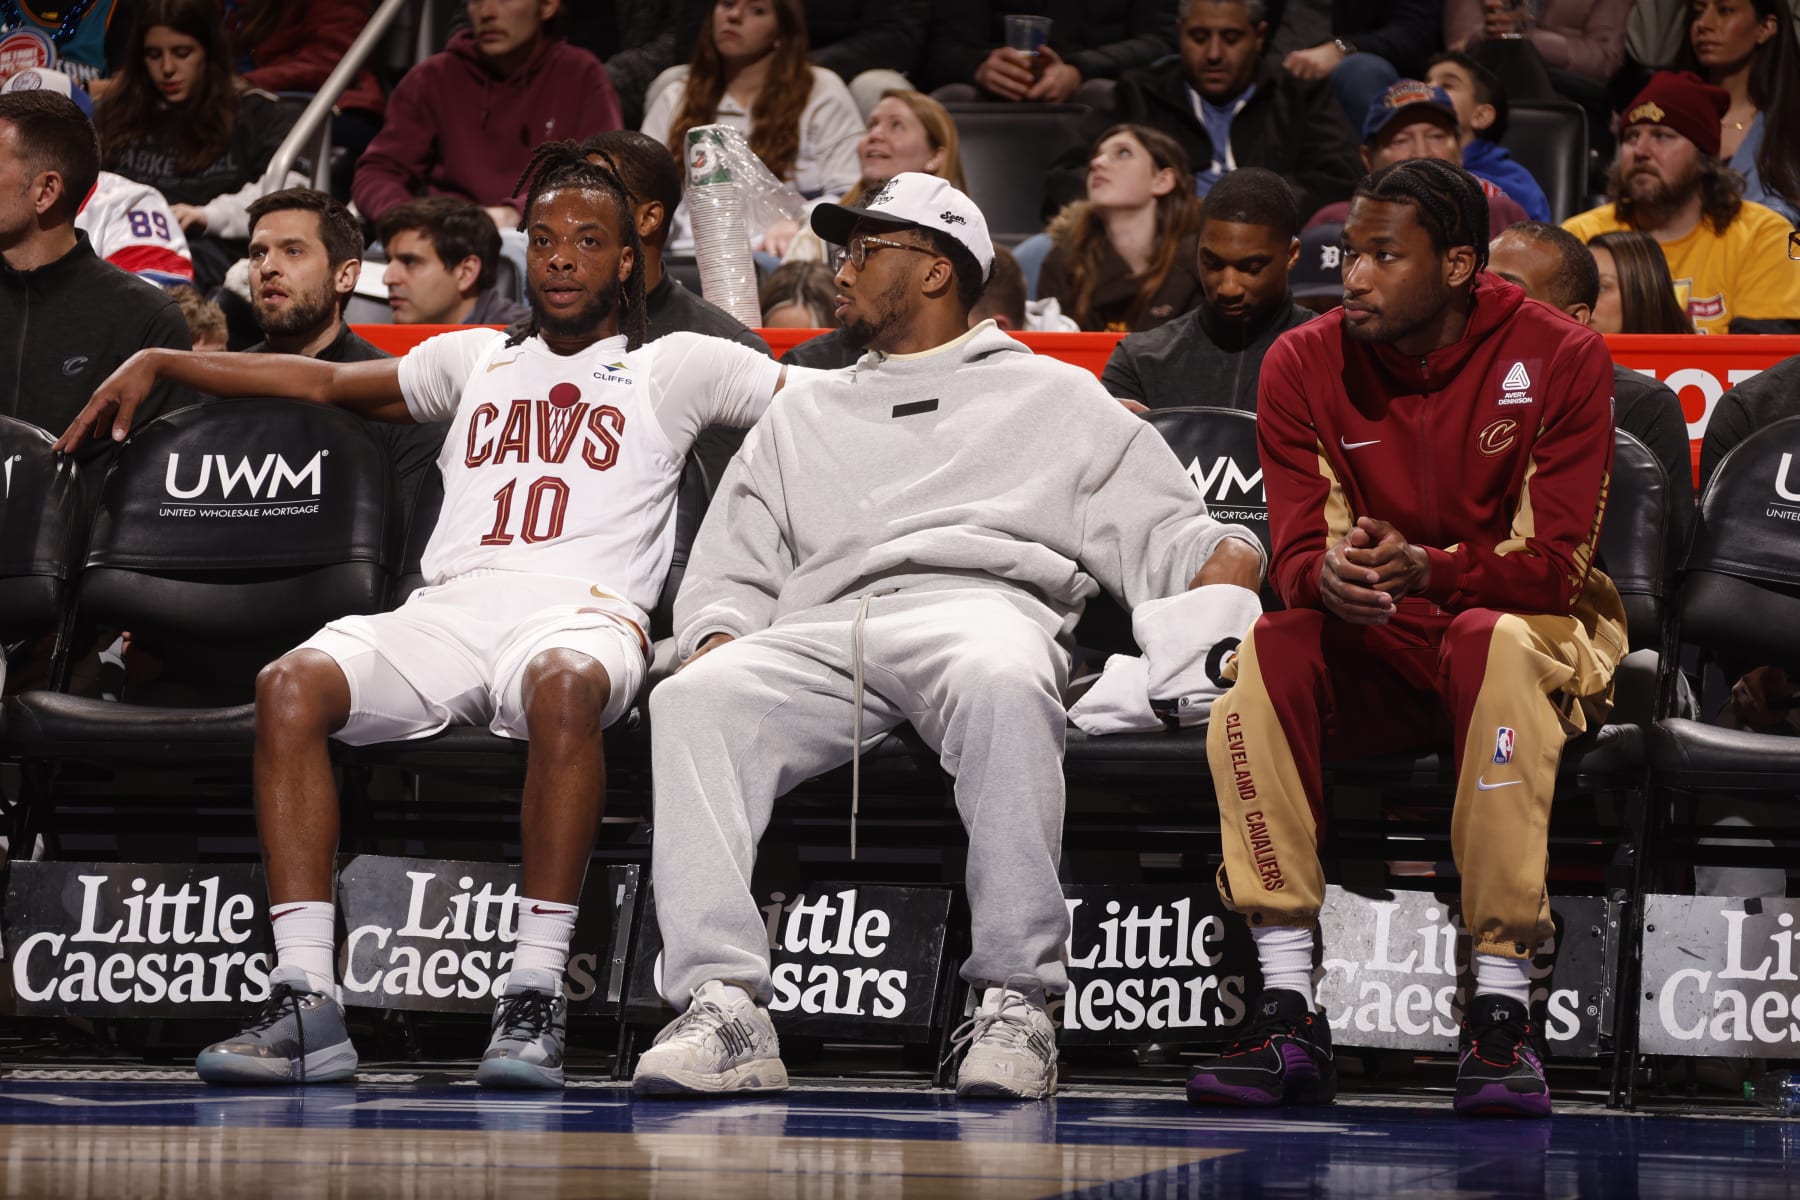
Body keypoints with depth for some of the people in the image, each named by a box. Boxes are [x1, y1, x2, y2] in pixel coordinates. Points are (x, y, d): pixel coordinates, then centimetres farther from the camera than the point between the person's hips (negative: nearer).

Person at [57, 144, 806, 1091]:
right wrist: (159, 363, 31)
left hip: (580, 610, -3)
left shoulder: (674, 367, 19)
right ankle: (305, 1000, -33)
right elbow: (323, 381, 35)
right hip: (447, 611, 4)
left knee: (565, 685, -42)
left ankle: (536, 999, -40)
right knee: (290, 685, -27)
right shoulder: (476, 359, 31)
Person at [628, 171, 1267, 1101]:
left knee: (1000, 684, -42)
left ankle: (1014, 1003, -38)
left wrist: (1223, 558, -6)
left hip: (985, 601, -3)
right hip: (821, 630, 3)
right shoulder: (803, 414, 35)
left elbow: (1161, 535, 18)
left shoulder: (1055, 397, 26)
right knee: (693, 700, -31)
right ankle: (724, 1009, -39)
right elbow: (731, 570, 28)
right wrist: (719, 635, 4)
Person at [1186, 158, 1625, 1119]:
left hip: (1528, 628, -2)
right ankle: (1288, 1014, -33)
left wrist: (1426, 568, -33)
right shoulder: (1303, 365, -2)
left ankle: (1502, 1008, -38)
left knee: (1492, 642, -37)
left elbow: (1556, 563, -15)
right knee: (1270, 646, -29)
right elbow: (1296, 553, -7)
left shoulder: (1560, 358, -10)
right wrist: (1328, 578, -34)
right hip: (1371, 655, 3)